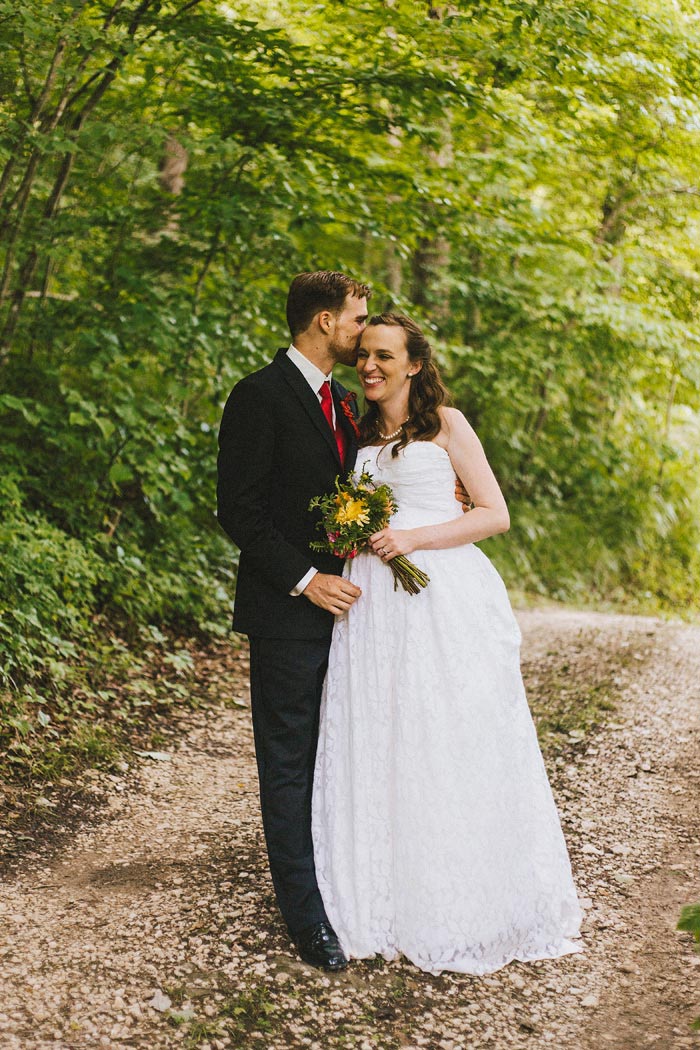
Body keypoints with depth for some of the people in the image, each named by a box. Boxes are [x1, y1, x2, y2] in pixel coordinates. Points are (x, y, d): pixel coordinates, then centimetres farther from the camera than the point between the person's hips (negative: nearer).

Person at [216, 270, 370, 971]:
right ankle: (305, 913, 5)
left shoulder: (340, 401, 16)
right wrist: (304, 580, -17)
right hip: (289, 613, -7)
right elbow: (237, 508, -15)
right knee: (289, 763, 0)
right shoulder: (261, 395, -10)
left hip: (342, 601, 7)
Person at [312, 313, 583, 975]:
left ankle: (466, 909, 10)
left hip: (443, 602, -5)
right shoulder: (360, 435, 18)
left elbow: (495, 515, -2)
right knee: (377, 752, 3)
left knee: (449, 751, -2)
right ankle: (390, 903, 12)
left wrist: (413, 538, -12)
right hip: (372, 607, 5)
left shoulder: (445, 423, 3)